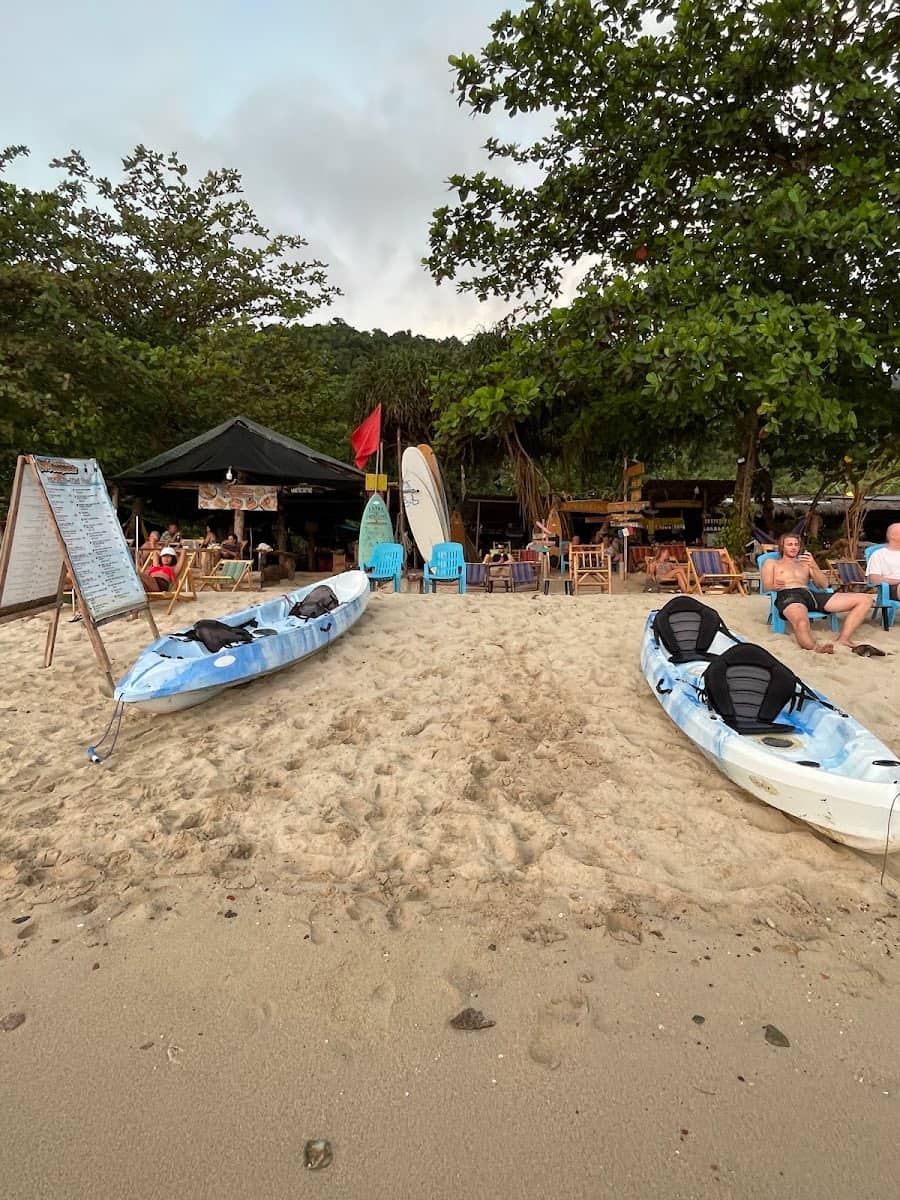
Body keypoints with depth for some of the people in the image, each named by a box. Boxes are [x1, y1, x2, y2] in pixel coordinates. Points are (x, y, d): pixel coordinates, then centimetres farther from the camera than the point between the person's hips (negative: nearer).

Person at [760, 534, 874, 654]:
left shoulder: (805, 563, 33)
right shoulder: (771, 563, 24)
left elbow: (824, 584, 21)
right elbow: (766, 587, 9)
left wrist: (814, 566, 3)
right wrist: (774, 586, -17)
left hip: (811, 595, 5)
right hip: (788, 596, -5)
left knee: (865, 600, -13)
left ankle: (842, 640, -25)